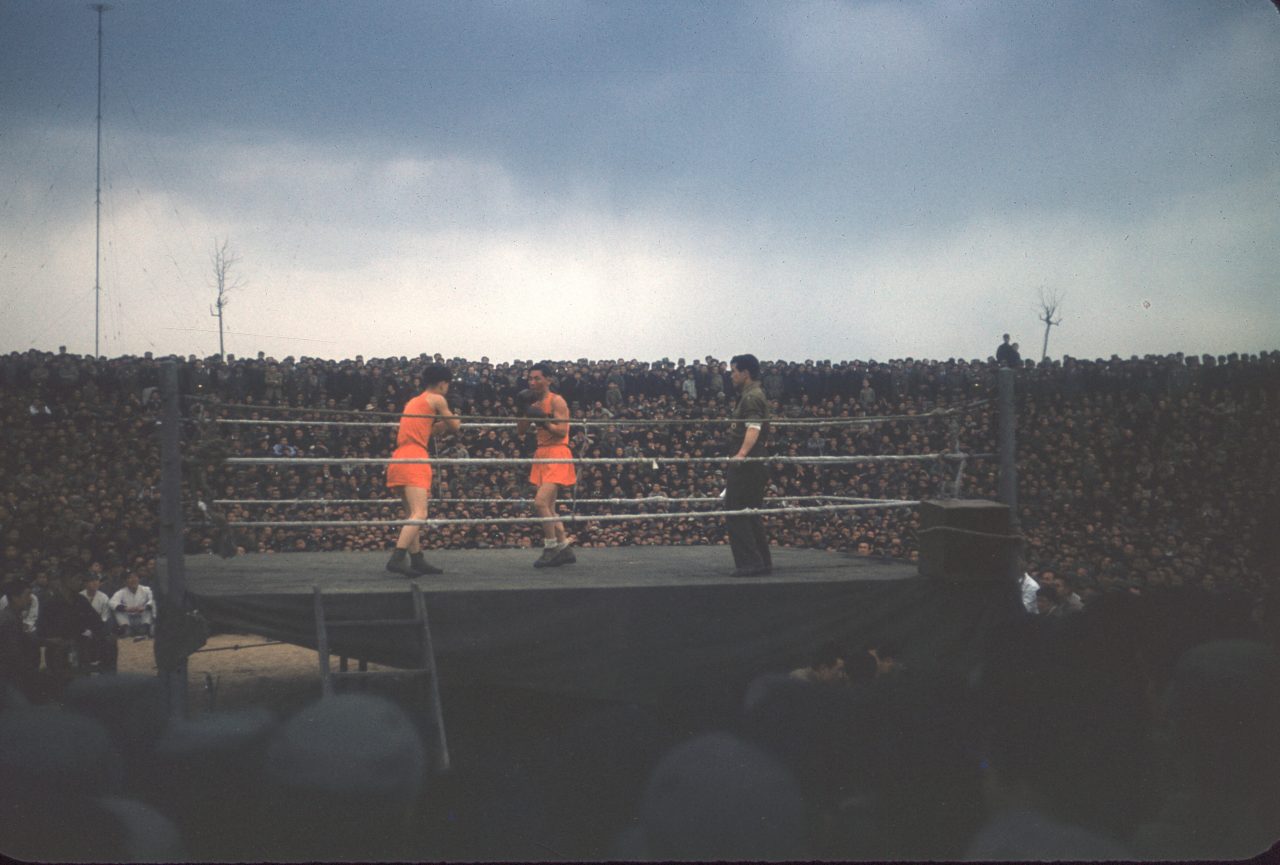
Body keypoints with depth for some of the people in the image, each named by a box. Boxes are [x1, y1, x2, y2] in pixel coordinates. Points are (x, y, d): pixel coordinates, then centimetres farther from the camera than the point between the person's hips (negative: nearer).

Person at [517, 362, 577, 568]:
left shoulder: (556, 401, -8)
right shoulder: (535, 403, 16)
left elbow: (562, 431, -17)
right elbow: (520, 431, 13)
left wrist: (543, 420, -20)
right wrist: (524, 410, 2)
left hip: (557, 455, -9)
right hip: (542, 455, 9)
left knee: (540, 502, -19)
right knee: (548, 508, 10)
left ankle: (551, 549, -11)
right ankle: (565, 549, 19)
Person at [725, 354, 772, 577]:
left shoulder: (751, 397, -15)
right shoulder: (755, 394, 19)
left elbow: (754, 427, -31)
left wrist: (742, 454, -45)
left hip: (746, 464, -11)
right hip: (754, 464, 11)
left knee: (736, 512, -10)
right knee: (751, 514, 15)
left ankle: (750, 563, -12)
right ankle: (762, 561, 19)